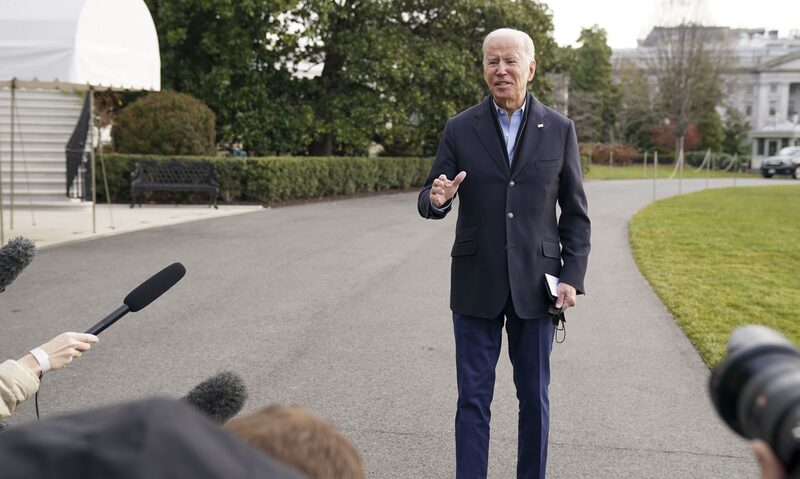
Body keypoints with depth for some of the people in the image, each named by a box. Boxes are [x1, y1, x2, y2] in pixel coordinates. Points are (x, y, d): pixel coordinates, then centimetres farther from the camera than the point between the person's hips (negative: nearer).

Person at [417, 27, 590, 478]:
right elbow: (429, 202, 2)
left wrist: (573, 276, -4)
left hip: (535, 284, 0)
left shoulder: (559, 129, 2)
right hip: (476, 285, 0)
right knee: (473, 398, 5)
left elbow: (576, 213, 5)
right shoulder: (460, 128, 1)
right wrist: (437, 200, -22)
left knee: (535, 397, 10)